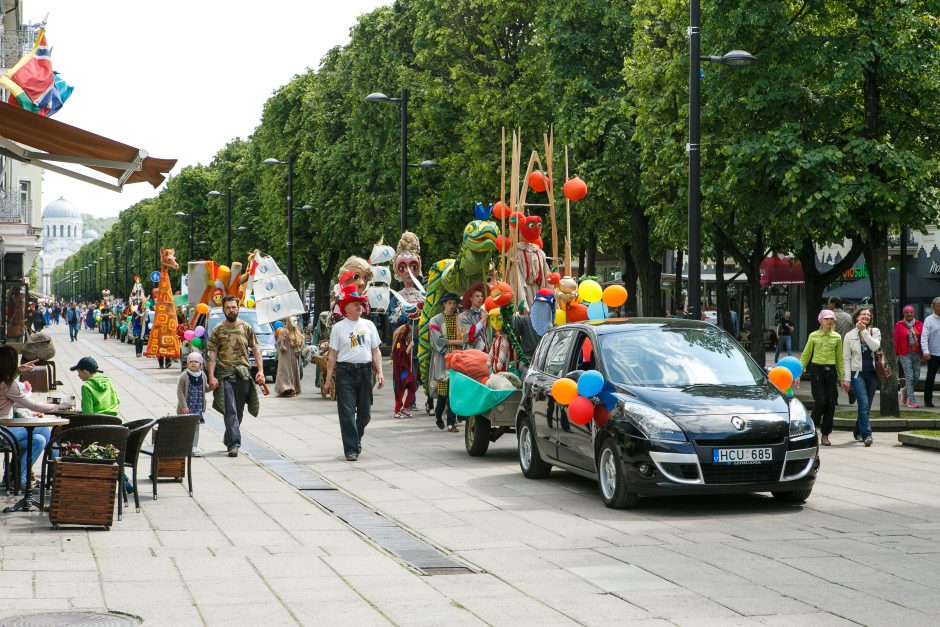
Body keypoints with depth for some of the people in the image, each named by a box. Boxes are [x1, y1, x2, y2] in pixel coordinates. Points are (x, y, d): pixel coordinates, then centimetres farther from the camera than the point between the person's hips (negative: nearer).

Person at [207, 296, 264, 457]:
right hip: (225, 374, -3)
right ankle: (234, 443, -17)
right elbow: (212, 354, 1)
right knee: (230, 410, -12)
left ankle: (228, 438, 30)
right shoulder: (218, 330, 3)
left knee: (239, 411, 10)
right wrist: (211, 376, -9)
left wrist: (260, 370, 0)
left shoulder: (246, 327, 8)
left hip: (243, 373, 3)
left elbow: (255, 349, 10)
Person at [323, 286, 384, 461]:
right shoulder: (338, 327, 2)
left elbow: (375, 351, 12)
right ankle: (351, 449, 0)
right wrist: (329, 379, -3)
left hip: (365, 371, 3)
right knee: (347, 412, -5)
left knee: (365, 412, 8)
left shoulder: (368, 325, 11)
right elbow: (332, 355, 1)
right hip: (345, 372, -3)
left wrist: (379, 372, 2)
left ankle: (356, 438, 32)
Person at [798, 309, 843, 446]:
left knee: (831, 403, -1)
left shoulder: (837, 337, 9)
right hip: (817, 369, -2)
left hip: (831, 371, 2)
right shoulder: (813, 336, 4)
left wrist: (842, 378, 10)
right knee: (820, 401, -14)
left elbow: (839, 359, 14)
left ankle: (825, 434, 8)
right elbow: (805, 356, 7)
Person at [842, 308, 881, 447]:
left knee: (866, 406, 9)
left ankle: (858, 431, 27)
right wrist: (846, 378, -5)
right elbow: (846, 358, 2)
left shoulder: (875, 331, 7)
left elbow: (875, 346, -13)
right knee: (864, 404, -16)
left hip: (872, 373, 3)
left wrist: (864, 331, -14)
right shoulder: (850, 335, 3)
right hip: (857, 373, -3)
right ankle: (867, 434, -21)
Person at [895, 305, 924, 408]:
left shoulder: (919, 324, 7)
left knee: (916, 376, 3)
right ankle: (911, 401, -4)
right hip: (905, 355, -4)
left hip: (916, 354, 4)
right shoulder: (899, 325, -1)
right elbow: (896, 341, 0)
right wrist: (896, 355, -2)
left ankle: (905, 391, 31)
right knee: (909, 377, -8)